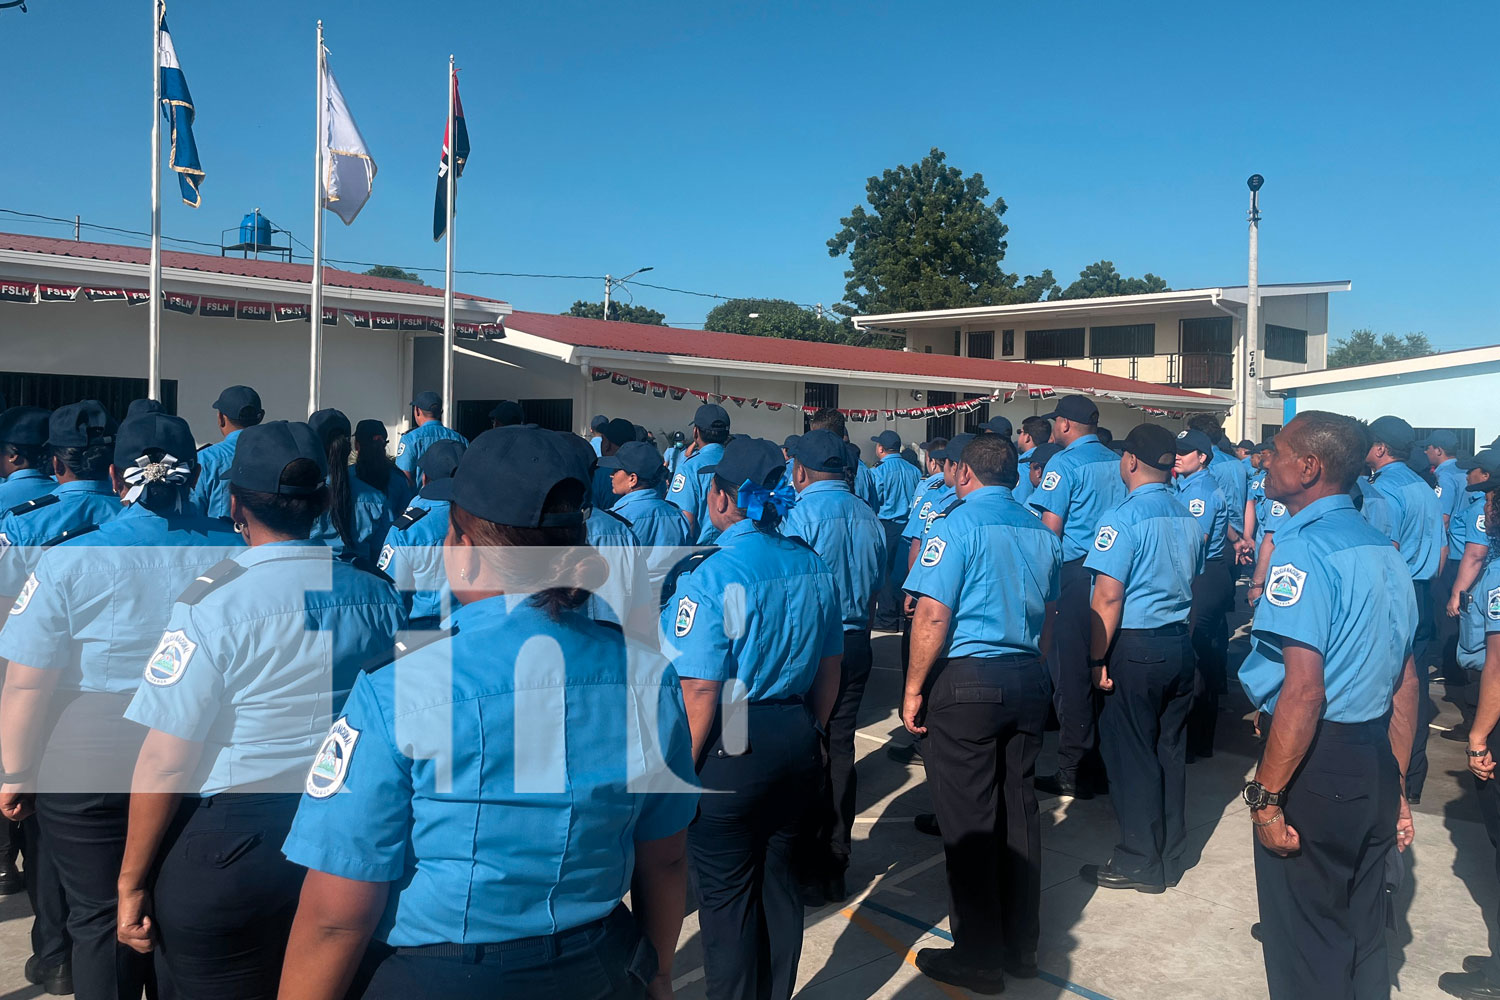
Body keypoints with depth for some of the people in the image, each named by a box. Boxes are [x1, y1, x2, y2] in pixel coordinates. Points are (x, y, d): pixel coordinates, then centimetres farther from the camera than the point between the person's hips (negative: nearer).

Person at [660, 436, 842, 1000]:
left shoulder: (710, 576, -19)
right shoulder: (813, 565, 1)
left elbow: (700, 692, -21)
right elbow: (830, 668, 10)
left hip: (729, 752, -6)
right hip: (796, 742, 6)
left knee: (727, 895, 9)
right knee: (779, 879, 20)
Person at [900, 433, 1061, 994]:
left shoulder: (956, 524, -10)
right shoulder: (1041, 532, 11)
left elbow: (933, 616, -17)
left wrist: (914, 689, -9)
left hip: (967, 679, -7)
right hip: (1029, 681, 7)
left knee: (968, 820, 2)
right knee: (1019, 810, 14)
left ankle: (980, 959, 11)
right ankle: (1021, 947, 25)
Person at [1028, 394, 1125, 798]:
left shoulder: (1064, 462, -10)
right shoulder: (1117, 462, 10)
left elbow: (1051, 526, -14)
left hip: (1075, 572, -7)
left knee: (1071, 670, 0)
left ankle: (1074, 770, 5)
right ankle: (1106, 761, 22)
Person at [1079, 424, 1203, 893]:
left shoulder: (1123, 517, -16)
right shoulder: (1189, 515, 7)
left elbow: (1108, 597, -19)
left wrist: (1098, 659, -13)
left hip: (1135, 648, -7)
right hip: (1181, 644, 7)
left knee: (1131, 755, 4)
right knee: (1170, 751, 15)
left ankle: (1140, 863, 13)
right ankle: (1170, 858, 26)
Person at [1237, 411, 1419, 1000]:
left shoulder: (1303, 549, -18)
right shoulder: (1384, 552, 10)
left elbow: (1304, 691, -25)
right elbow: (1405, 684, 15)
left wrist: (1266, 797, -19)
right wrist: (1394, 787, 21)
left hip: (1316, 770, -8)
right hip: (1376, 770, 9)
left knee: (1307, 949, 7)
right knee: (1363, 935, 21)